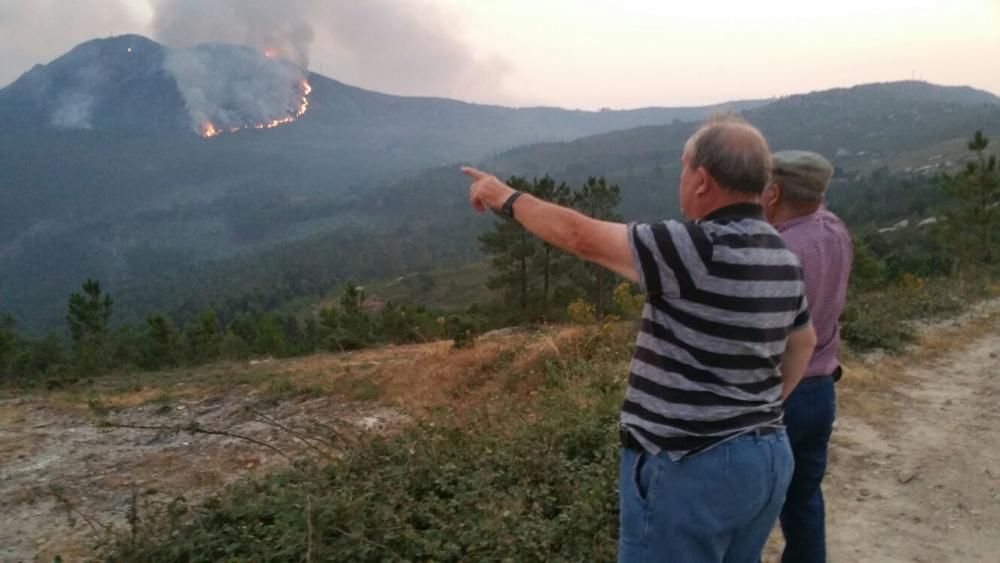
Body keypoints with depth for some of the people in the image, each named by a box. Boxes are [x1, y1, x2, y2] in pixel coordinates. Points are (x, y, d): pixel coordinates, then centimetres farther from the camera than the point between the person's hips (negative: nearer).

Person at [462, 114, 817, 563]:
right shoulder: (784, 258, 5)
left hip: (690, 468, -8)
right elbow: (803, 341, 20)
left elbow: (580, 236, -15)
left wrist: (507, 198, -1)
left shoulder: (698, 248, -22)